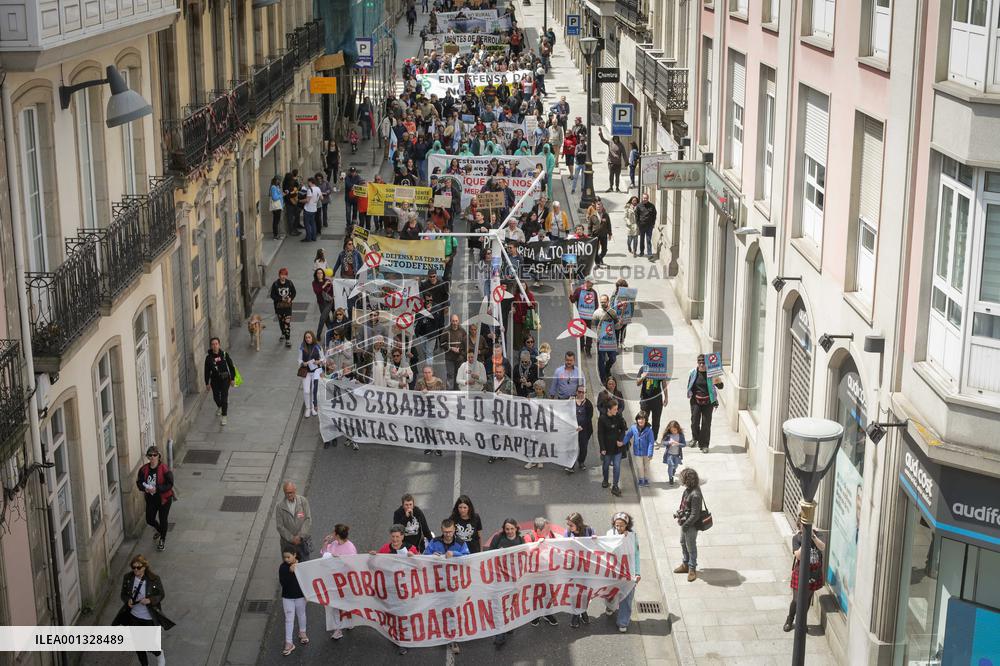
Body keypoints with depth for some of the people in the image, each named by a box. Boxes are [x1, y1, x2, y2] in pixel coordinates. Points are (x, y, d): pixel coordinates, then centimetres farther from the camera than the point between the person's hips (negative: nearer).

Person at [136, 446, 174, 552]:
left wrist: (156, 489, -29)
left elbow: (170, 484, -19)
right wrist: (145, 488, -20)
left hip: (164, 498, -4)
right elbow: (139, 482, 2)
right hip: (150, 499, 4)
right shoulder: (144, 469, -6)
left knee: (163, 520, 8)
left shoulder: (164, 469, -20)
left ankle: (162, 539, 33)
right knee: (149, 520, 12)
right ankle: (158, 530, 47)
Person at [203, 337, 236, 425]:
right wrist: (207, 383, 1)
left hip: (225, 379, -2)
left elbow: (231, 367, 0)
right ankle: (219, 407, 49)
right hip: (214, 380, 2)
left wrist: (232, 378, -1)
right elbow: (207, 371, -1)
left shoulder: (224, 354, -9)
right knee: (216, 397, 15)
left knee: (224, 397, -5)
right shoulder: (208, 357, -7)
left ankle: (224, 416, 5)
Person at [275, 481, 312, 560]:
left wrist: (300, 536, -13)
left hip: (302, 540, 1)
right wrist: (291, 538, -11)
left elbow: (308, 519, -5)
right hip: (287, 543, -1)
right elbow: (279, 526, -7)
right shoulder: (279, 506, -10)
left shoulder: (303, 501, -5)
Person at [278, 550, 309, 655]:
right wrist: (290, 571, -33)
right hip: (287, 597, -1)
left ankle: (302, 633, 46)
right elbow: (282, 582, -22)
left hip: (300, 596, 1)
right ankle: (289, 643, 8)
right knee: (289, 619, 3)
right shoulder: (283, 567, -14)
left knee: (301, 614, 22)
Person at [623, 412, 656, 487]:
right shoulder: (633, 428, -13)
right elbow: (628, 435, 0)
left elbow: (651, 442, -17)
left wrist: (650, 454, -17)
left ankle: (646, 479, 38)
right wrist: (623, 442, -17)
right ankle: (641, 480, 32)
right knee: (640, 467, 10)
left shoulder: (649, 430, -21)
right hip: (637, 452, 1)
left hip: (646, 453, -1)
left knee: (646, 467, 18)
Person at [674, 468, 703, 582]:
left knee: (691, 547, 8)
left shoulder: (695, 495, -31)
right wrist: (678, 513, 12)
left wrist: (686, 525, -21)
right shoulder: (688, 489, -3)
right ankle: (685, 565, 41)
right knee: (683, 543, 24)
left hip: (692, 525, -10)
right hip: (684, 522, 10)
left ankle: (692, 569, 25)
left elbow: (695, 515, -27)